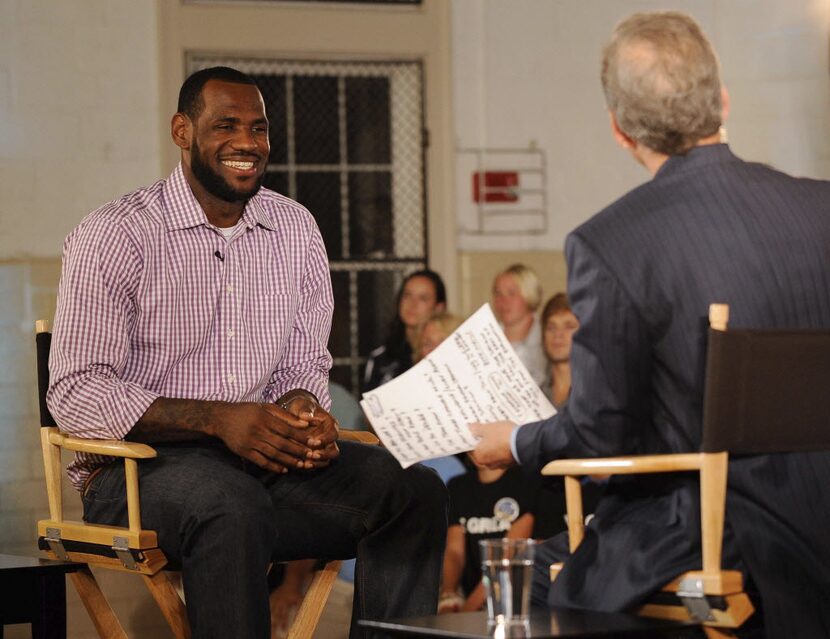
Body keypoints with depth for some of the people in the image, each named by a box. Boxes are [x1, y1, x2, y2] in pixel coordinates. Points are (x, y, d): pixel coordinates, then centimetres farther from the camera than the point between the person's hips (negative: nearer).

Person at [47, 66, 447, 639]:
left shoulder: (296, 231, 13)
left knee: (414, 490, -17)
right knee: (232, 507, -39)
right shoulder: (114, 236, -5)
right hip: (140, 465, -5)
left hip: (266, 455, 6)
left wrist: (305, 411, -9)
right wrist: (218, 419, -21)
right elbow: (75, 393, -11)